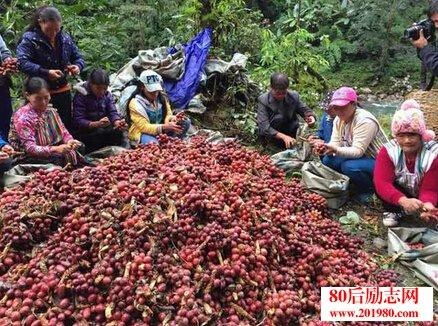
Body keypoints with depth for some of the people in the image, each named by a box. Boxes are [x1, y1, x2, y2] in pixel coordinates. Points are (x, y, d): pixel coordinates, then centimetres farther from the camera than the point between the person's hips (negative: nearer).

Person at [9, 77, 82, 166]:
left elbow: (63, 132, 10)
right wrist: (55, 149, -35)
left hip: (55, 155, 6)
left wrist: (69, 141, -15)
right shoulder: (22, 116, -13)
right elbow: (30, 148, -20)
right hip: (33, 160, -6)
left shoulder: (50, 110, 6)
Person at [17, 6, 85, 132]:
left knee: (66, 127, 11)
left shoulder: (65, 38, 4)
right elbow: (23, 63, -21)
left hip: (63, 90, 4)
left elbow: (78, 58, 13)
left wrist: (78, 66, -11)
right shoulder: (29, 39, -10)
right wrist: (46, 73, -32)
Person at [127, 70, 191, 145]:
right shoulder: (135, 103, -18)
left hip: (161, 131, 6)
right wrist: (165, 127, -37)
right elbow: (144, 127, -23)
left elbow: (167, 116, -2)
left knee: (186, 122, -12)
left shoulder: (162, 98, 0)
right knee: (153, 143, -41)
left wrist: (172, 119, -29)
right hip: (143, 133, -5)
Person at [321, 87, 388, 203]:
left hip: (378, 162, -8)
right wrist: (325, 147, -29)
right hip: (360, 158, 8)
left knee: (349, 167, -33)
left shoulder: (365, 121, -26)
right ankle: (352, 185, 10)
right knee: (328, 160, -9)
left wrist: (336, 150, -45)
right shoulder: (338, 120, -1)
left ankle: (369, 190, -3)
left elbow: (358, 151, -30)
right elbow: (335, 143, -6)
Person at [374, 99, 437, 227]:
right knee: (378, 182, -28)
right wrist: (404, 201, -53)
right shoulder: (388, 150, -23)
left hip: (422, 198, -1)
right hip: (402, 194, 1)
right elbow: (382, 182, -35)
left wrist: (427, 205, -53)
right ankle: (395, 211, -8)